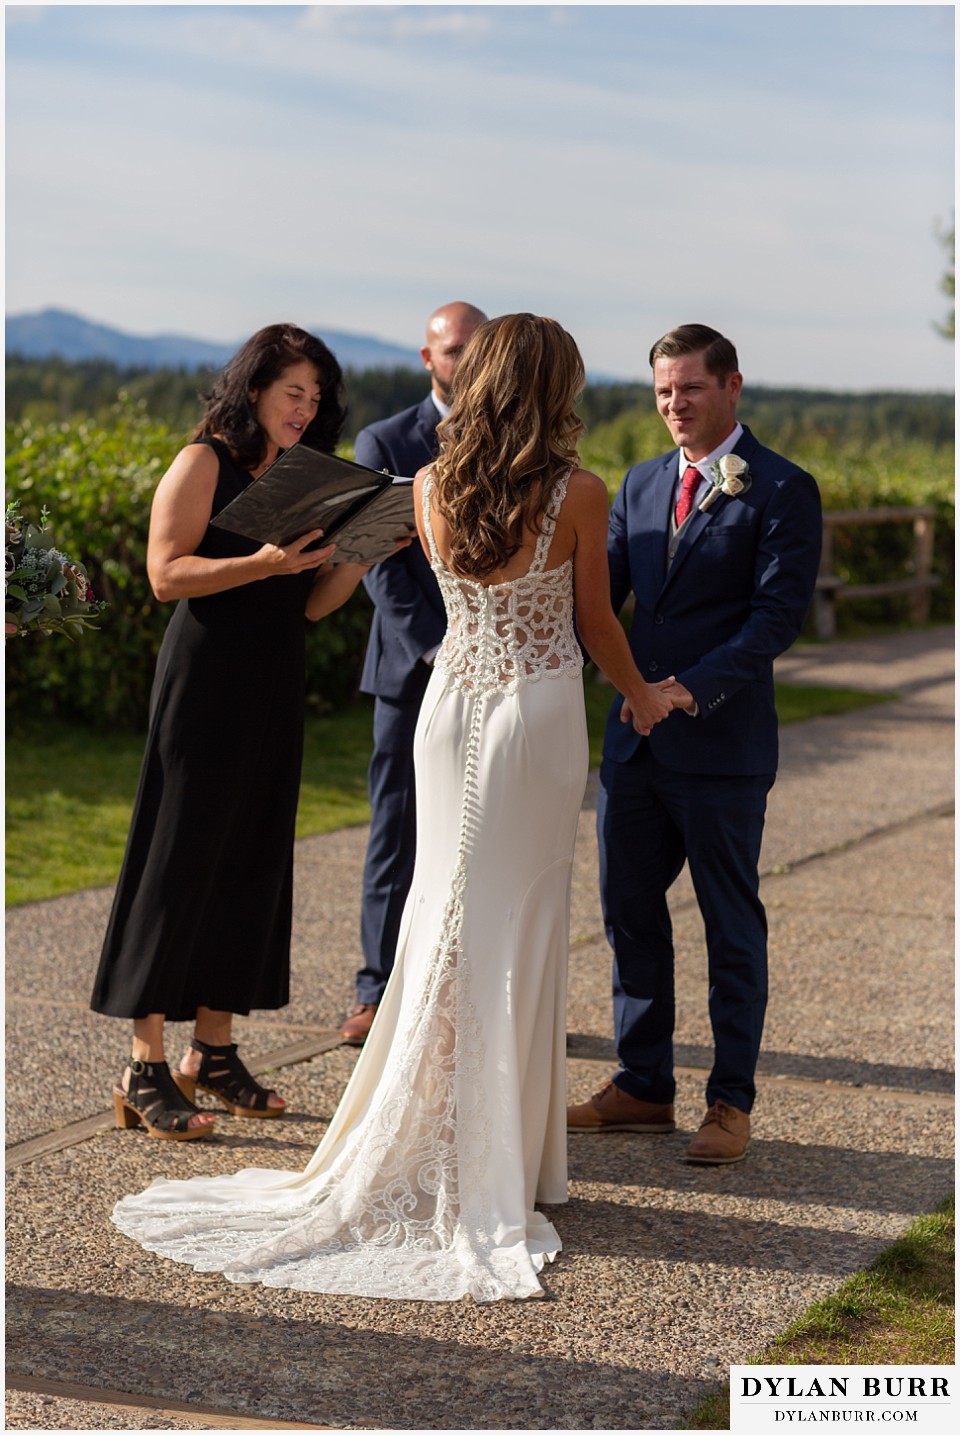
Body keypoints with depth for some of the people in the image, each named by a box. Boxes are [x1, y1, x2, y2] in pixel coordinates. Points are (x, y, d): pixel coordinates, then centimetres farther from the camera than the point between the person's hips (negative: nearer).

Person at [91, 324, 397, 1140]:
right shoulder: (205, 464, -5)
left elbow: (314, 603, 12)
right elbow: (167, 574, -13)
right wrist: (263, 563, -23)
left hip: (274, 690, 7)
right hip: (207, 681, -7)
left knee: (253, 860, 8)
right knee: (182, 858, -6)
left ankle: (214, 1048, 18)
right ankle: (146, 1067, -2)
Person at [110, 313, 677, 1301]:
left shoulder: (429, 490, -1)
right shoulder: (578, 496, -10)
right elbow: (594, 623, -1)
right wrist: (641, 695, 17)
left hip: (452, 703, 3)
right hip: (540, 709, -3)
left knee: (443, 915, 12)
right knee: (518, 926, 3)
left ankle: (411, 1150, 15)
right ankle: (495, 1169, 9)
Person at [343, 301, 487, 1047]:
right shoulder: (384, 444, 3)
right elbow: (379, 564, -5)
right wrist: (434, 648, -14)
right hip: (412, 669, -1)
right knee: (397, 834, 3)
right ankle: (379, 991, 12)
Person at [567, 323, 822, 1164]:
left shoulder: (783, 490, -6)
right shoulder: (641, 486, 13)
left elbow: (779, 613, -14)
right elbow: (602, 592, 10)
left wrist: (693, 688, -23)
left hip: (722, 746, -6)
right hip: (636, 741, 6)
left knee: (731, 924, 5)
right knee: (629, 911, 11)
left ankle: (732, 1102, 15)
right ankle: (644, 1087, 24)